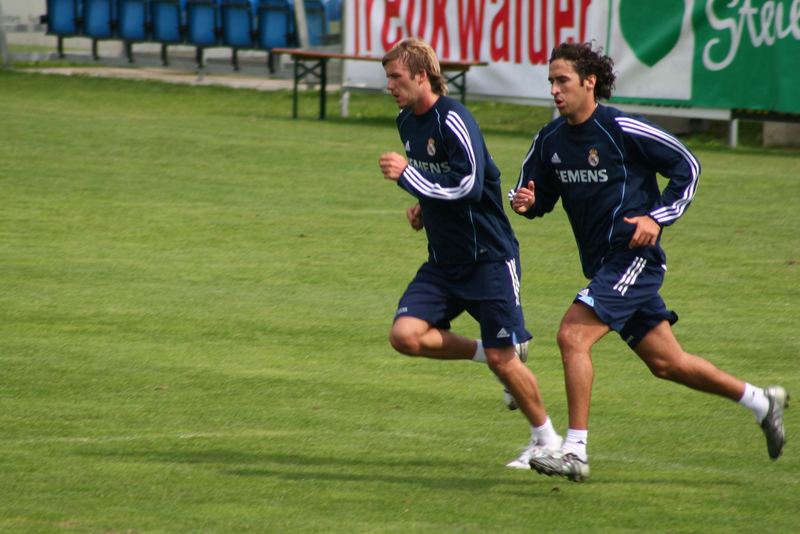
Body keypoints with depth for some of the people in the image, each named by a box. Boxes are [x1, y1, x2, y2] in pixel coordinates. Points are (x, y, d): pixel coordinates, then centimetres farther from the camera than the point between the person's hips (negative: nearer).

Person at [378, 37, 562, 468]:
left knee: (503, 358, -4)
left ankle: (546, 439, 16)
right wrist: (423, 204, 7)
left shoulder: (453, 121, -19)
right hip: (444, 261, 8)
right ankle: (485, 352, 10)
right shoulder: (407, 122, 8)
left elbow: (469, 188, -28)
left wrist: (406, 174, -22)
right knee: (405, 335, -13)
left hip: (489, 257, -8)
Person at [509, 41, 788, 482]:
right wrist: (524, 201, -9)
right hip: (602, 264, 8)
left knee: (572, 335, -21)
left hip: (634, 256, -8)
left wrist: (658, 218, -14)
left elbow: (686, 167, -5)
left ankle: (575, 451, -18)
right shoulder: (550, 140, 5)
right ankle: (761, 401, 32)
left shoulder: (622, 129, -14)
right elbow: (537, 194, 15)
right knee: (666, 363, 14)